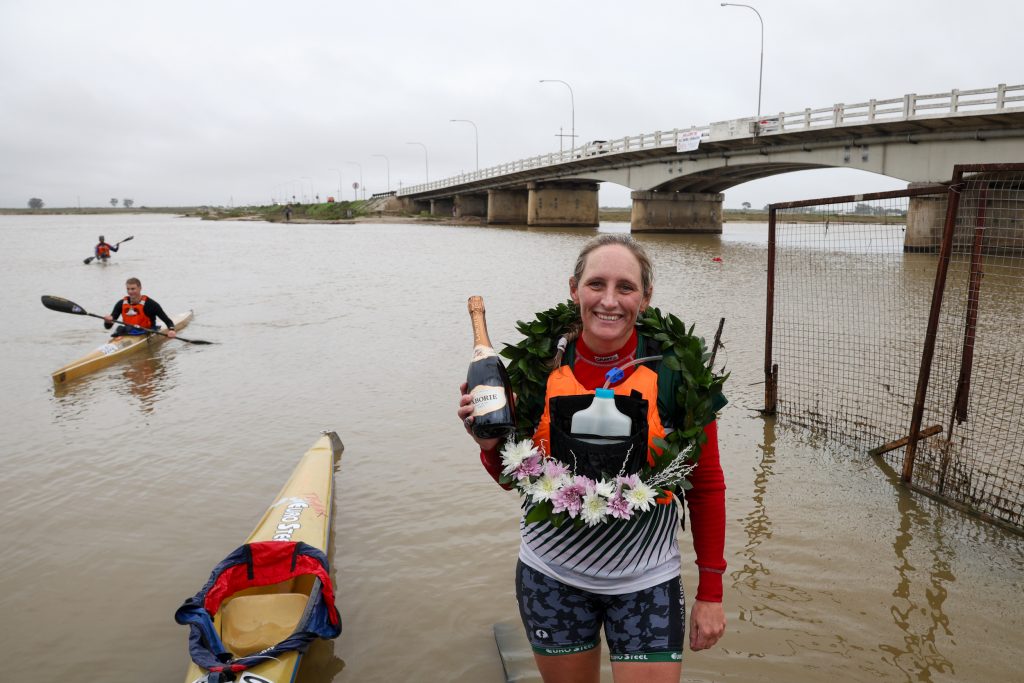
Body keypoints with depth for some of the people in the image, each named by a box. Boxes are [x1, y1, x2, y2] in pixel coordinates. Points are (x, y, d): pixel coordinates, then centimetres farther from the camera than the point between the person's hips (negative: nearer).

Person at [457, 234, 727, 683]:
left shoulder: (675, 372, -12)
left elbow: (706, 485, -3)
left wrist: (711, 591, 0)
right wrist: (490, 443, -17)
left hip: (645, 582, -2)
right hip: (551, 576, 2)